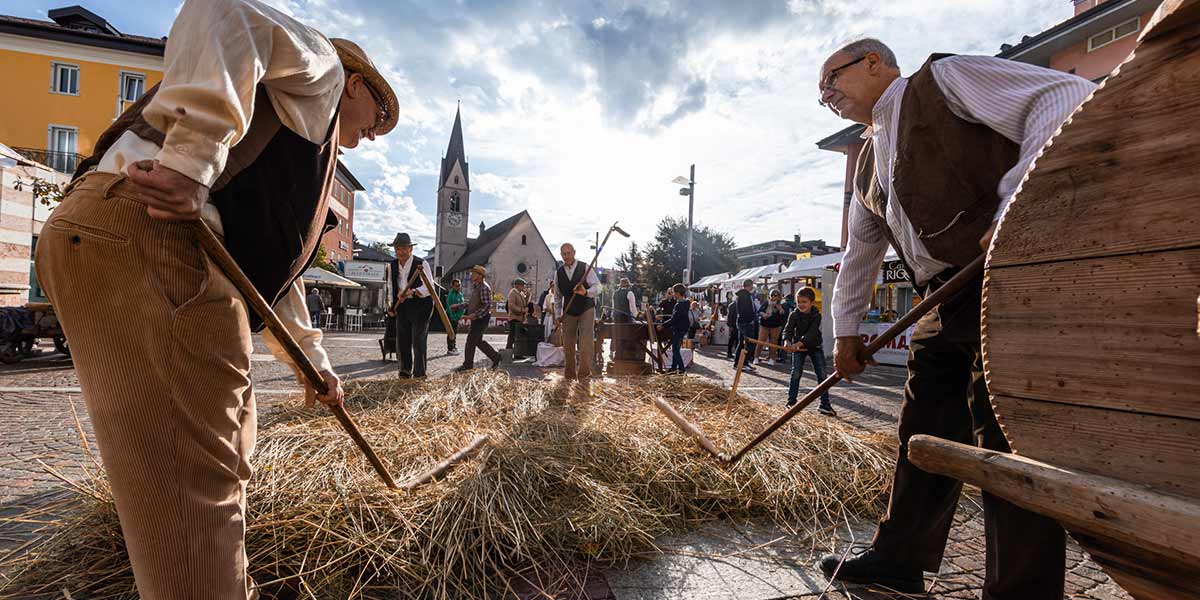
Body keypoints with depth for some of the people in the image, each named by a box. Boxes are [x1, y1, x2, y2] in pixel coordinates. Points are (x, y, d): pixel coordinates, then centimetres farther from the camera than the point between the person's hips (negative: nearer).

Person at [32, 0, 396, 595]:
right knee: (195, 479, -8)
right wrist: (191, 160, -23)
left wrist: (314, 362, 38)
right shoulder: (321, 69, 10)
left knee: (218, 461, 17)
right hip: (145, 236, -10)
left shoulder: (308, 172, 33)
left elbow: (274, 270, 35)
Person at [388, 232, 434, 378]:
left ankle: (419, 374, 4)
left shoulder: (421, 264, -11)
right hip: (402, 306, 6)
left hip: (421, 305, -6)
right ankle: (405, 372, 22)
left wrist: (412, 293, -35)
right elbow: (393, 287, 19)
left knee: (418, 341, -6)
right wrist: (392, 306, 12)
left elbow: (429, 287, -20)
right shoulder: (393, 265, 8)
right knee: (401, 341, 8)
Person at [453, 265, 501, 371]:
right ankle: (495, 357, 21)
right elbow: (471, 303, 23)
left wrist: (475, 314, -27)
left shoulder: (484, 287, -16)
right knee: (478, 341, 13)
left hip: (481, 318, -9)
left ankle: (468, 364, 8)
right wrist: (459, 306, 17)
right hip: (476, 319, 9)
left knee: (471, 341, -3)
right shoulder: (475, 287, 14)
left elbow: (487, 305, -22)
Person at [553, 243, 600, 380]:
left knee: (586, 341, -12)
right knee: (568, 343, 7)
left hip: (586, 309, -3)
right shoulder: (558, 273, 4)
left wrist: (586, 292, -32)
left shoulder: (585, 268, -6)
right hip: (568, 312, 3)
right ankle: (569, 373, 20)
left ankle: (584, 372, -4)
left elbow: (597, 287, -11)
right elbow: (557, 296, 13)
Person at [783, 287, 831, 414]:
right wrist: (787, 340, -40)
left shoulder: (817, 315, -16)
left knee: (822, 375, -3)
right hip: (798, 347, 0)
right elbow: (788, 329, -17)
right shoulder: (794, 315, -10)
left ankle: (825, 405, 4)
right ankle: (791, 402, 5)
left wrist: (800, 343, -42)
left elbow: (812, 333, -27)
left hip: (815, 346, 0)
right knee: (796, 373, -4)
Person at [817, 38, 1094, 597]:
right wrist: (845, 329, 21)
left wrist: (1019, 201, -23)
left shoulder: (943, 78, 2)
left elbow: (1070, 95, -10)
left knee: (1007, 442, -6)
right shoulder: (869, 166, 22)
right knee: (923, 436, 11)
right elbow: (858, 254, 25)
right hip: (946, 306, 8)